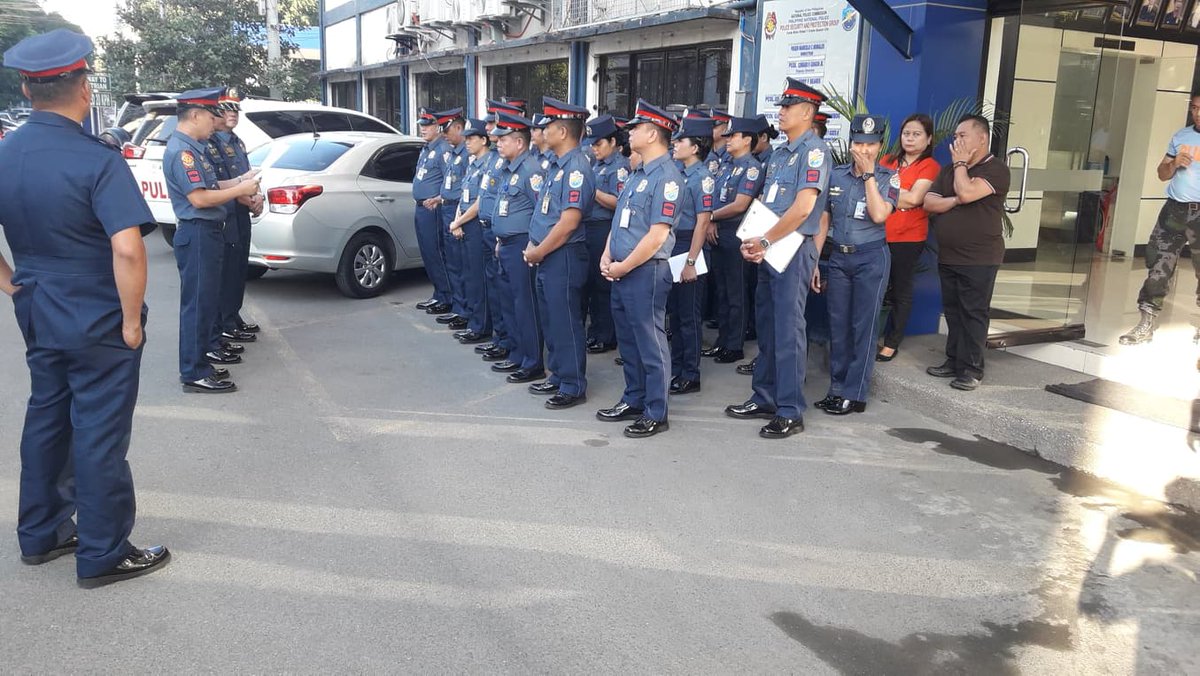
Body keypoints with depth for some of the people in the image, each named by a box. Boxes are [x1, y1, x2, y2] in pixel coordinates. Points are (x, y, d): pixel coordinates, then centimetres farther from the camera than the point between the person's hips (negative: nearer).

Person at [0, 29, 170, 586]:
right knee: (99, 435, 3)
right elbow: (127, 250, -28)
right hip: (98, 325, -7)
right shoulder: (97, 161, -20)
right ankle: (102, 555, 15)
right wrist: (132, 320, -18)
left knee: (45, 421, 20)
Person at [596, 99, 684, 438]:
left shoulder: (667, 177, -15)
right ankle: (633, 400, 30)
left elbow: (657, 235, -20)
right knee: (627, 340, 17)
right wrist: (607, 257, 5)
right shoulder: (637, 173, 14)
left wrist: (623, 267, -14)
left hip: (646, 271, -9)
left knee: (650, 343, 0)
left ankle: (656, 414, 10)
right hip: (621, 270, 9)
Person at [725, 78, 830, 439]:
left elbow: (803, 206, -20)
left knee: (788, 329, -6)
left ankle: (790, 413, 2)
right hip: (767, 250, 9)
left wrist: (765, 241, -13)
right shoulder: (779, 152, 16)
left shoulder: (814, 150, -11)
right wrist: (751, 241, 1)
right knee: (766, 326, 13)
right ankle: (765, 398, 24)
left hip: (793, 250, -9)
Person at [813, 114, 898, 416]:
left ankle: (854, 395, 6)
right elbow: (823, 221, 8)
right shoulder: (836, 175, 5)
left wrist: (869, 175, -14)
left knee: (863, 327, 0)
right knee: (838, 326, 8)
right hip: (838, 257, 4)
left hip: (871, 258, -3)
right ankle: (837, 388, 18)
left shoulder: (889, 178, -3)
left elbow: (879, 215, -20)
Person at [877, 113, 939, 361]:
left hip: (908, 238, -4)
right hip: (879, 235, 4)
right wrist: (900, 195, -8)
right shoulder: (888, 161, 13)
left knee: (901, 291, 6)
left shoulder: (930, 167, -3)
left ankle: (892, 343, 16)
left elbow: (914, 199, -16)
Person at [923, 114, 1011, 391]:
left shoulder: (996, 170, -8)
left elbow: (967, 192, -25)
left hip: (979, 259, -7)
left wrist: (961, 163, -8)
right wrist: (956, 201, -13)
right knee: (952, 311, 12)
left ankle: (971, 368, 3)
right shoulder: (950, 169, 15)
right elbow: (928, 203, 4)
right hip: (947, 257, 7)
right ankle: (954, 361, 20)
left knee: (973, 314, -3)